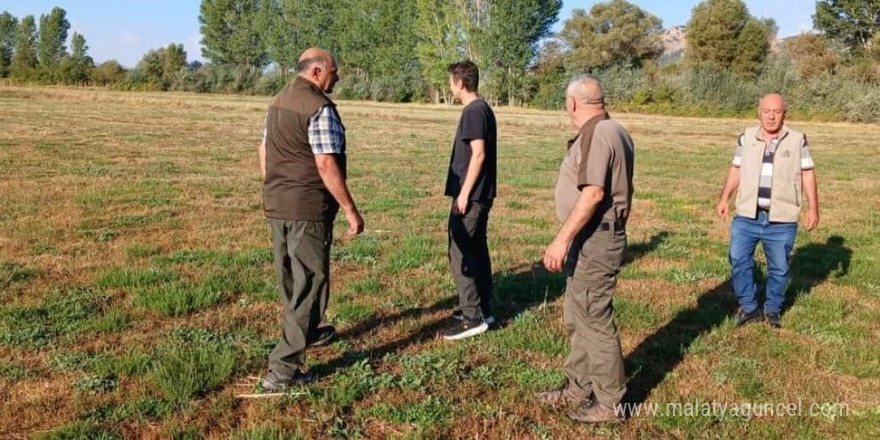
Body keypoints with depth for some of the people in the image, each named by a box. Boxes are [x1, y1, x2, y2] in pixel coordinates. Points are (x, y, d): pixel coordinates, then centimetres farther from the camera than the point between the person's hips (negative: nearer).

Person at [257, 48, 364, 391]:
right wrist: (350, 210, -17)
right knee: (309, 282, -2)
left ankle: (307, 332, 42)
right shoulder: (320, 107, -16)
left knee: (290, 277, 21)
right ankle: (283, 368, -2)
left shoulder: (278, 101, 11)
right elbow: (326, 164, -21)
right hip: (308, 208, -9)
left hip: (275, 205, 9)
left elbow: (265, 151, 17)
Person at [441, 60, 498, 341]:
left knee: (461, 253, -6)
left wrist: (464, 193, -20)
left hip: (471, 195, -10)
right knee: (477, 250, 15)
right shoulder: (482, 109, 14)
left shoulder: (474, 111, -15)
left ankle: (472, 317, -3)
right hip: (481, 194, 10)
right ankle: (483, 310, 23)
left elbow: (478, 154, -21)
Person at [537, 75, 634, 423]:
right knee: (577, 316, 18)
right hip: (595, 237, 11)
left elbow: (592, 194, -26)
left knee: (594, 320, -1)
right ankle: (578, 388, 30)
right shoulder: (613, 131, 15)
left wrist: (562, 240, -26)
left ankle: (609, 403, 12)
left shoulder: (596, 135, -18)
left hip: (594, 239, -11)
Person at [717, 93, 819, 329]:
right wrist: (724, 199, 5)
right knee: (739, 260, -1)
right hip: (747, 216, 1)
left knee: (779, 268, 8)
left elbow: (807, 174, 4)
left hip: (782, 220, -1)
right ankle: (749, 307, 16)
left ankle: (773, 309, 27)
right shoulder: (747, 137, 3)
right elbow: (736, 170, 12)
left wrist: (813, 208, 1)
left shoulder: (798, 140, -1)